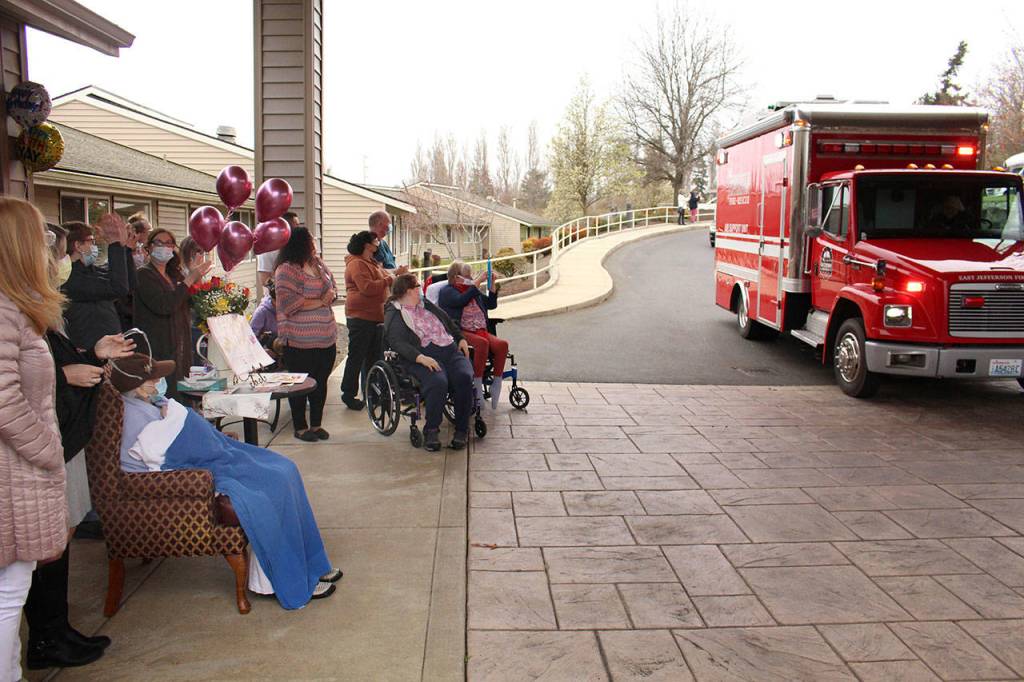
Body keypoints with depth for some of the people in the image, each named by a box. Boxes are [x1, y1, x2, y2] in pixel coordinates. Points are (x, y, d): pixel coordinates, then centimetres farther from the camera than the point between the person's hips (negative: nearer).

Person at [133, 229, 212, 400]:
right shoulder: (144, 274, -5)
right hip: (157, 351, -7)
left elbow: (189, 305, 16)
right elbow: (163, 306, -20)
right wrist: (189, 280, -17)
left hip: (180, 347, 7)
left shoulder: (175, 275, 17)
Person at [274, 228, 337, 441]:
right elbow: (289, 303, -20)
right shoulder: (287, 270, -12)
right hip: (301, 341, -7)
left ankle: (316, 424, 26)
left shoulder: (318, 264, 12)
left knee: (321, 381, 13)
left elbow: (333, 287, 19)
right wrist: (320, 302, -12)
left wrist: (331, 294, -6)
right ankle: (300, 427, 17)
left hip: (326, 337, 7)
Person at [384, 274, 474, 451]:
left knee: (464, 377, -25)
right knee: (438, 382, -35)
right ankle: (431, 430, -17)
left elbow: (448, 321, 34)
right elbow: (396, 342, -11)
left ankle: (462, 430, -15)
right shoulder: (393, 314, 4)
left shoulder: (425, 303, 25)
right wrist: (420, 358, -25)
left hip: (451, 350, 6)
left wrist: (461, 338, 19)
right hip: (425, 355, -5)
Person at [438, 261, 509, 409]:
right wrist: (478, 282, -14)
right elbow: (461, 300, -17)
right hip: (460, 332, -6)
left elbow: (491, 304, 25)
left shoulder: (472, 290, 24)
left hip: (480, 331, 6)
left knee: (502, 344, -23)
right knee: (482, 343, -37)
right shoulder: (447, 291, 4)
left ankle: (496, 385, -20)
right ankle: (477, 385, -31)